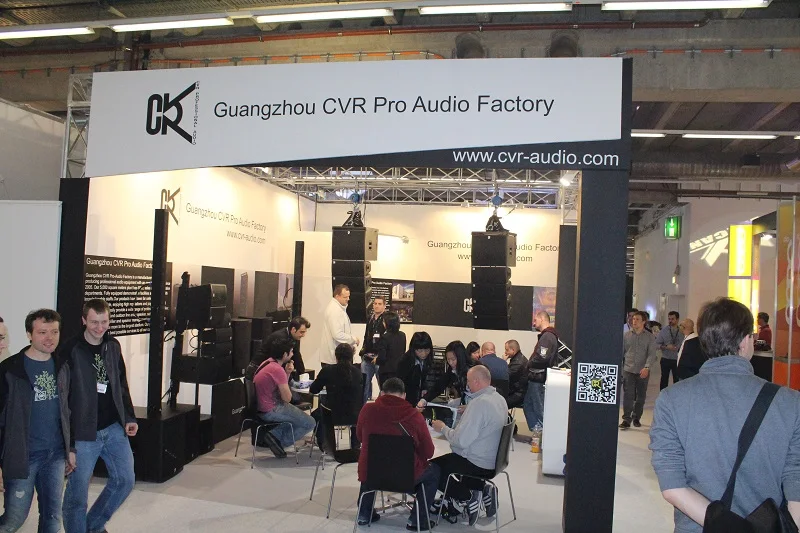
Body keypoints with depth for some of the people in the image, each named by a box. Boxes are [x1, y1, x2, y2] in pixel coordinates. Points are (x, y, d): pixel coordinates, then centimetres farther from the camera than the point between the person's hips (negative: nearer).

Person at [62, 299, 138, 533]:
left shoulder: (113, 346, 7)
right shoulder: (71, 350, -11)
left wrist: (129, 417, 11)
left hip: (114, 428, 6)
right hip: (83, 432, -5)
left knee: (125, 479, 9)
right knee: (77, 490, 3)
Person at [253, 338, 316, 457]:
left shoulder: (267, 363, 8)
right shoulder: (278, 369, -22)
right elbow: (287, 398, -16)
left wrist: (287, 373, 0)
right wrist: (287, 374, -2)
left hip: (260, 407, 10)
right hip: (271, 411, -10)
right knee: (310, 424, -4)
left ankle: (275, 434, 13)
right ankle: (278, 440, 0)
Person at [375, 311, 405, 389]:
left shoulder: (385, 338, -18)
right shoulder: (402, 335, 1)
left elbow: (381, 358, -16)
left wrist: (376, 360, 4)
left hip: (387, 372, -6)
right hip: (400, 370, 6)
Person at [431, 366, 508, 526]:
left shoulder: (479, 403, -25)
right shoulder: (500, 399, 4)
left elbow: (461, 441, -27)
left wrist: (443, 428, -12)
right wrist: (467, 412, 14)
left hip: (477, 463, -9)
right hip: (493, 459, 9)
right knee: (445, 461, 29)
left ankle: (467, 497, -3)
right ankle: (482, 490, 13)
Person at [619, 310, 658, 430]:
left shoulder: (650, 337, 1)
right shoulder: (626, 335, 5)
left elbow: (651, 354, -7)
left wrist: (647, 368, -21)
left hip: (643, 372, 0)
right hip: (628, 370, 0)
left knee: (641, 396, 9)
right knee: (628, 395, -7)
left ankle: (637, 418, 24)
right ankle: (626, 419, -4)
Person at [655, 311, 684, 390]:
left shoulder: (682, 332, 0)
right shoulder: (663, 331, 1)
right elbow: (657, 344, -2)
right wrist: (666, 347, -17)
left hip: (677, 360, 0)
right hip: (665, 359, 0)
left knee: (677, 380, 5)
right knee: (664, 380, 7)